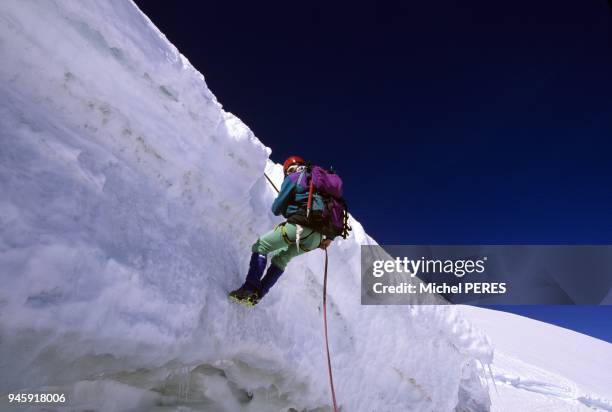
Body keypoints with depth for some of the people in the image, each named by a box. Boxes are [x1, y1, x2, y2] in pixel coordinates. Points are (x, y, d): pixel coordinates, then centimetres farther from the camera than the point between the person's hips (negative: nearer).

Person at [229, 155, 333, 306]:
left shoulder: (293, 178, 7)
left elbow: (276, 209, 5)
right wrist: (330, 236, 23)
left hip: (299, 226, -7)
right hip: (316, 237, 7)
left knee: (261, 246, 5)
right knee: (281, 258, 22)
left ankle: (250, 289, -8)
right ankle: (257, 294, 15)